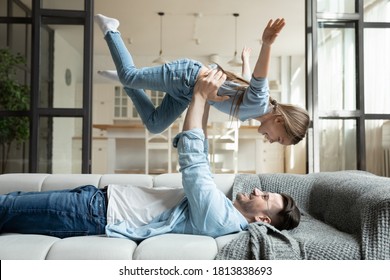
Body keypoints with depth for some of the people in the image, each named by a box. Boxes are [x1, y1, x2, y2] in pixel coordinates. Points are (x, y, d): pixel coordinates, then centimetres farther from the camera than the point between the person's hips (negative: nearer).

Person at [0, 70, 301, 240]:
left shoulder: (219, 217, -19)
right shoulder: (218, 202, 11)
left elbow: (191, 158, -22)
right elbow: (200, 158, 15)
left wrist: (200, 96, -16)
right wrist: (206, 104, 9)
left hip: (97, 213, -8)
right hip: (99, 196, 8)